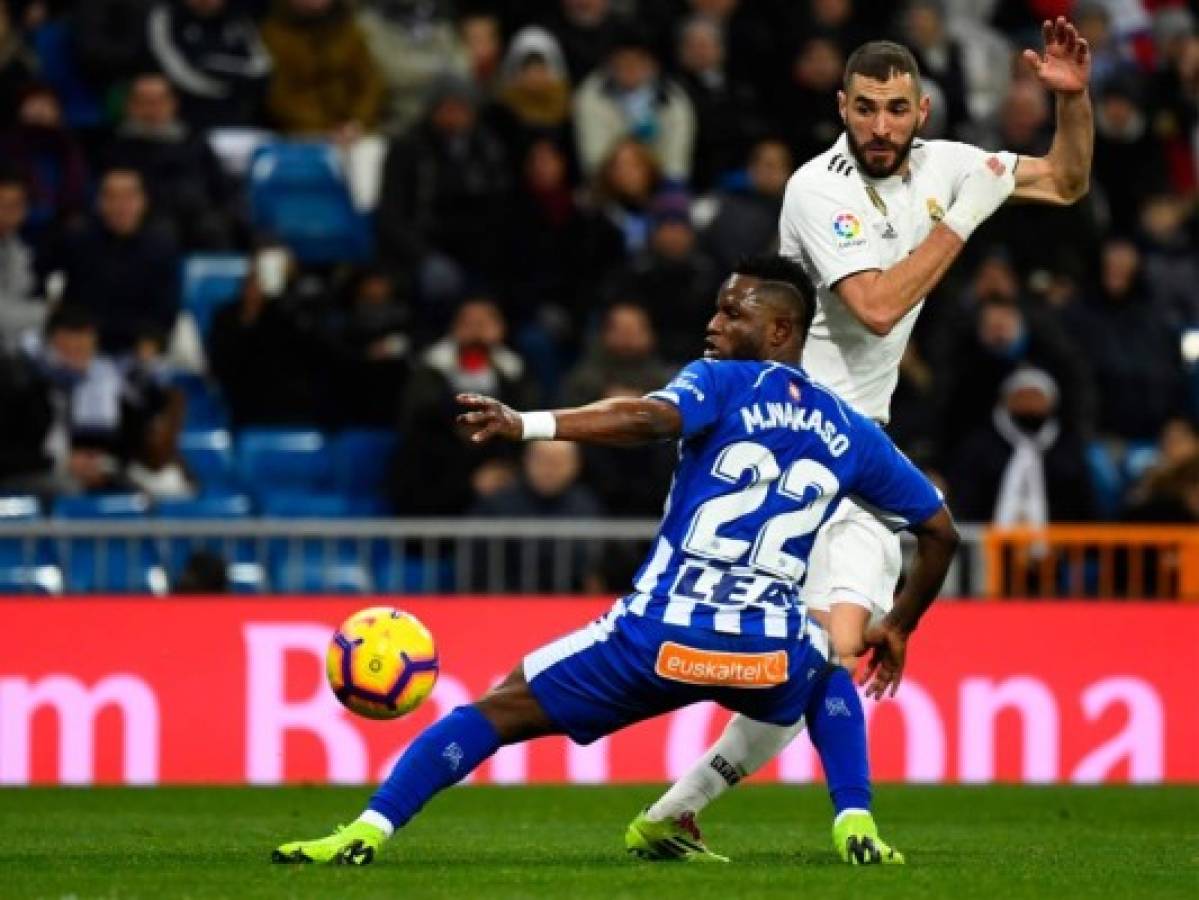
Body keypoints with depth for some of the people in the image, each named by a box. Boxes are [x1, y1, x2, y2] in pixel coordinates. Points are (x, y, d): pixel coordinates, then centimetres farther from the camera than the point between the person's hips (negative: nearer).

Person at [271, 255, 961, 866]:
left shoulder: (724, 383, 2)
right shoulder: (851, 433, 16)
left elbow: (650, 417, -21)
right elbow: (941, 531, 22)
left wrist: (525, 426, -31)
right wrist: (898, 629, 36)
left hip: (660, 635, -3)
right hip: (768, 653, 3)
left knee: (497, 711, 8)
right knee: (831, 679, 39)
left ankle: (369, 830, -7)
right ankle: (856, 824, 18)